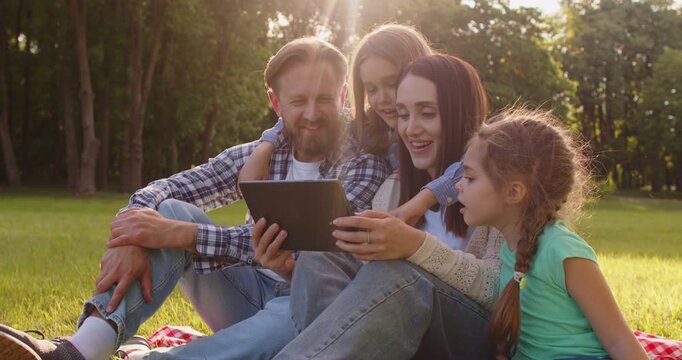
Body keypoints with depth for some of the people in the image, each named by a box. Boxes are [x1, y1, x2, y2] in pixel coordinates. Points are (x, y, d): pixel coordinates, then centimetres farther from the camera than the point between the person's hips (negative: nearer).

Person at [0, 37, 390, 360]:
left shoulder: (366, 164, -11)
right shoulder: (256, 156, 4)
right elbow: (159, 191, -2)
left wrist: (180, 235, -29)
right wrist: (131, 238, -27)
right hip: (250, 294, 4)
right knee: (172, 212, -16)